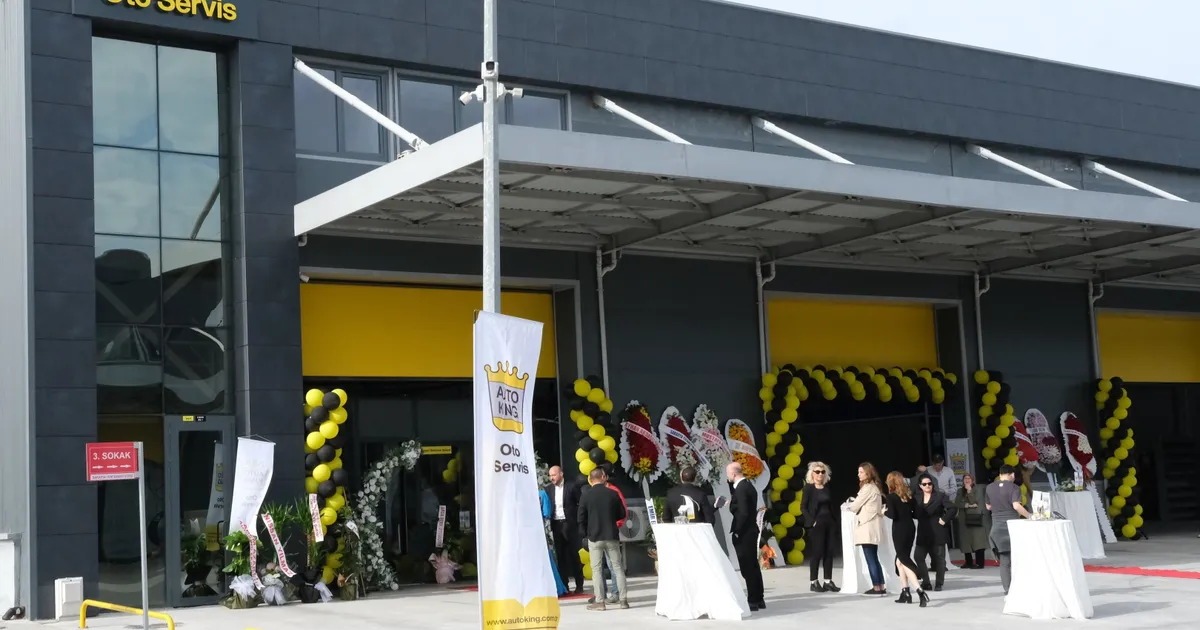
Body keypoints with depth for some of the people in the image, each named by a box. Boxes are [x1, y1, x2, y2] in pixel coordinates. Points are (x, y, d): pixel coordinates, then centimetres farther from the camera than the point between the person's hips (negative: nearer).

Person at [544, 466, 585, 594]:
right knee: (561, 556, 5)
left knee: (574, 555, 2)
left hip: (570, 524, -3)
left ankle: (579, 586, 8)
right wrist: (549, 523, -3)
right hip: (556, 525, 3)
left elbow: (581, 504, -2)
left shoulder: (572, 486, -3)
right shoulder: (548, 489, 7)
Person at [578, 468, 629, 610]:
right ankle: (623, 599, 8)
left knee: (597, 569, 3)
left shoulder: (586, 495, -6)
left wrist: (584, 533, 11)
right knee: (617, 567, 8)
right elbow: (622, 514, 5)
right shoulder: (613, 494, -3)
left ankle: (599, 601, -1)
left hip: (594, 537, -1)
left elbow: (581, 518, -4)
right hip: (612, 536, 1)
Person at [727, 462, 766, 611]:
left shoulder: (740, 488, -18)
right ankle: (758, 599, 20)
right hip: (751, 530, 10)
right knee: (753, 566, 14)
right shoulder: (748, 485, 12)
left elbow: (743, 513, -24)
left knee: (747, 568, -4)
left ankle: (753, 601, -1)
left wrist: (736, 531, -16)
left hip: (743, 533, -10)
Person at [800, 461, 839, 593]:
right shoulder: (808, 488, -3)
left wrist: (835, 520, 4)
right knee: (817, 553, -4)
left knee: (829, 552, 4)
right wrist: (812, 521, -14)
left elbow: (832, 506, 15)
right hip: (816, 524, -5)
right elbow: (803, 507, -6)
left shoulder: (827, 488, 12)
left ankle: (828, 581, 9)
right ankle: (813, 582, 1)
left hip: (829, 523, 5)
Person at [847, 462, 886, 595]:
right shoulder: (874, 486, 17)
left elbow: (855, 506, -8)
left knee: (870, 559, -7)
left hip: (867, 526, -10)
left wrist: (849, 504, 12)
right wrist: (854, 502, 11)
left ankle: (876, 587, -7)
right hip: (872, 527, 10)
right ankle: (881, 587, 10)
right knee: (874, 558, 11)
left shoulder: (867, 487, -12)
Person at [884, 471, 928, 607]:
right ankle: (905, 592, 17)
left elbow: (892, 515, -17)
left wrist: (885, 511, 2)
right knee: (900, 560, 18)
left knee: (904, 561, -3)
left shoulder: (891, 496, -9)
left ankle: (920, 591, -20)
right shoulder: (909, 494, 9)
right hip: (910, 528, 6)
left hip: (899, 530, -6)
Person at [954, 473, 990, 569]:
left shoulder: (978, 489, 3)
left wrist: (969, 491, -12)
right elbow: (956, 503, 4)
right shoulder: (960, 491, 16)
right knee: (966, 541, 2)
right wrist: (967, 505, -9)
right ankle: (968, 562, 9)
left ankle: (979, 563, -12)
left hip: (976, 518, -5)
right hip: (964, 519, 5)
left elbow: (975, 501, -8)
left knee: (978, 540, -11)